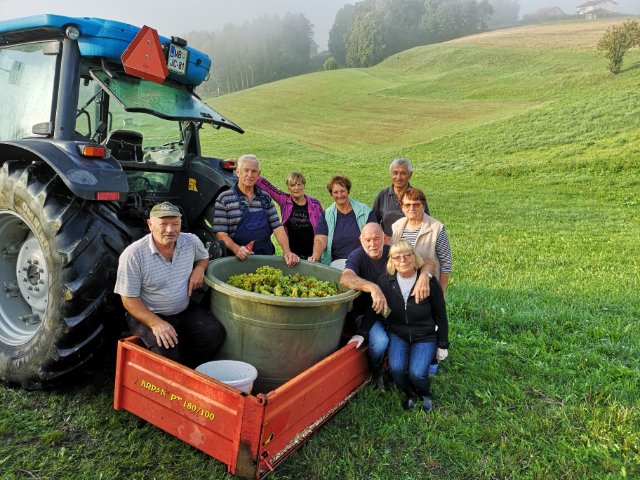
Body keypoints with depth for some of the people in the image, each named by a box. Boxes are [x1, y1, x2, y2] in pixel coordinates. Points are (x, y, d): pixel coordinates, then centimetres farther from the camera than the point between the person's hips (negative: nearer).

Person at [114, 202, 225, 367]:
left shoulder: (191, 242, -4)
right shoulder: (132, 255, -17)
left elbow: (204, 256, 21)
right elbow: (129, 299, -13)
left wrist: (199, 268, -4)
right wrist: (156, 323, -26)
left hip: (186, 310, 5)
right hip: (148, 316, -4)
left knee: (215, 335, -19)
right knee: (167, 351, -30)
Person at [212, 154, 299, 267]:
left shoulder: (265, 198, 12)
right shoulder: (224, 199, 0)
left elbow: (278, 228, 7)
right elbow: (220, 233, -5)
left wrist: (287, 252, -8)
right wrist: (236, 249, -23)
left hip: (266, 257, 3)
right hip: (238, 259, -3)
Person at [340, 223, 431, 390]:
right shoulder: (357, 256, -13)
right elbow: (345, 278, -35)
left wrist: (424, 275, -31)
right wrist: (373, 287, -50)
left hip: (391, 309, 4)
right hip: (366, 312, -4)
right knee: (380, 341, -29)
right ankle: (377, 376, 5)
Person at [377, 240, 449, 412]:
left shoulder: (429, 282, -14)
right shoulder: (384, 281, -11)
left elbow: (440, 316, -3)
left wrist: (442, 346, 3)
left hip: (425, 336, -1)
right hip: (397, 334, 2)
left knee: (417, 373, -22)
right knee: (396, 368, -23)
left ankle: (425, 393, 18)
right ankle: (410, 393, 14)